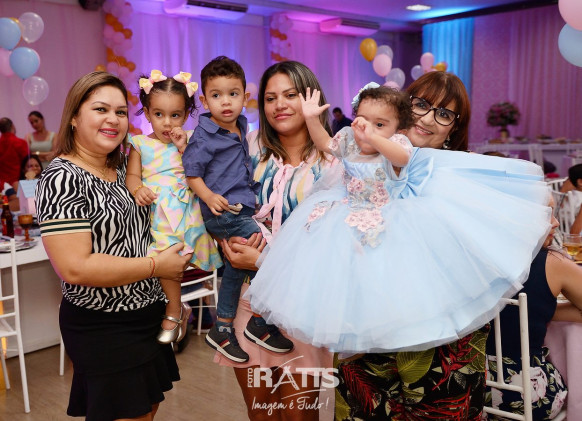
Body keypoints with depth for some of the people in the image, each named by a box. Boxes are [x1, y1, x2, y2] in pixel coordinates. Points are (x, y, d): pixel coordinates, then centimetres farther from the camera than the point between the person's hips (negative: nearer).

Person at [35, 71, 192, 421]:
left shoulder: (124, 166, 5)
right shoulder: (62, 178, -18)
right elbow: (75, 268, -26)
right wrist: (156, 266, -20)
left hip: (146, 313, 8)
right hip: (102, 328, -8)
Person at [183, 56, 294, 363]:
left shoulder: (241, 126, 10)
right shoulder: (204, 135, -11)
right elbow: (191, 172, -10)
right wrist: (209, 197, -24)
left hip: (241, 208, 8)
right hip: (223, 213, -8)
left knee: (235, 267, 14)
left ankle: (222, 329, 28)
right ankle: (259, 324, 2)